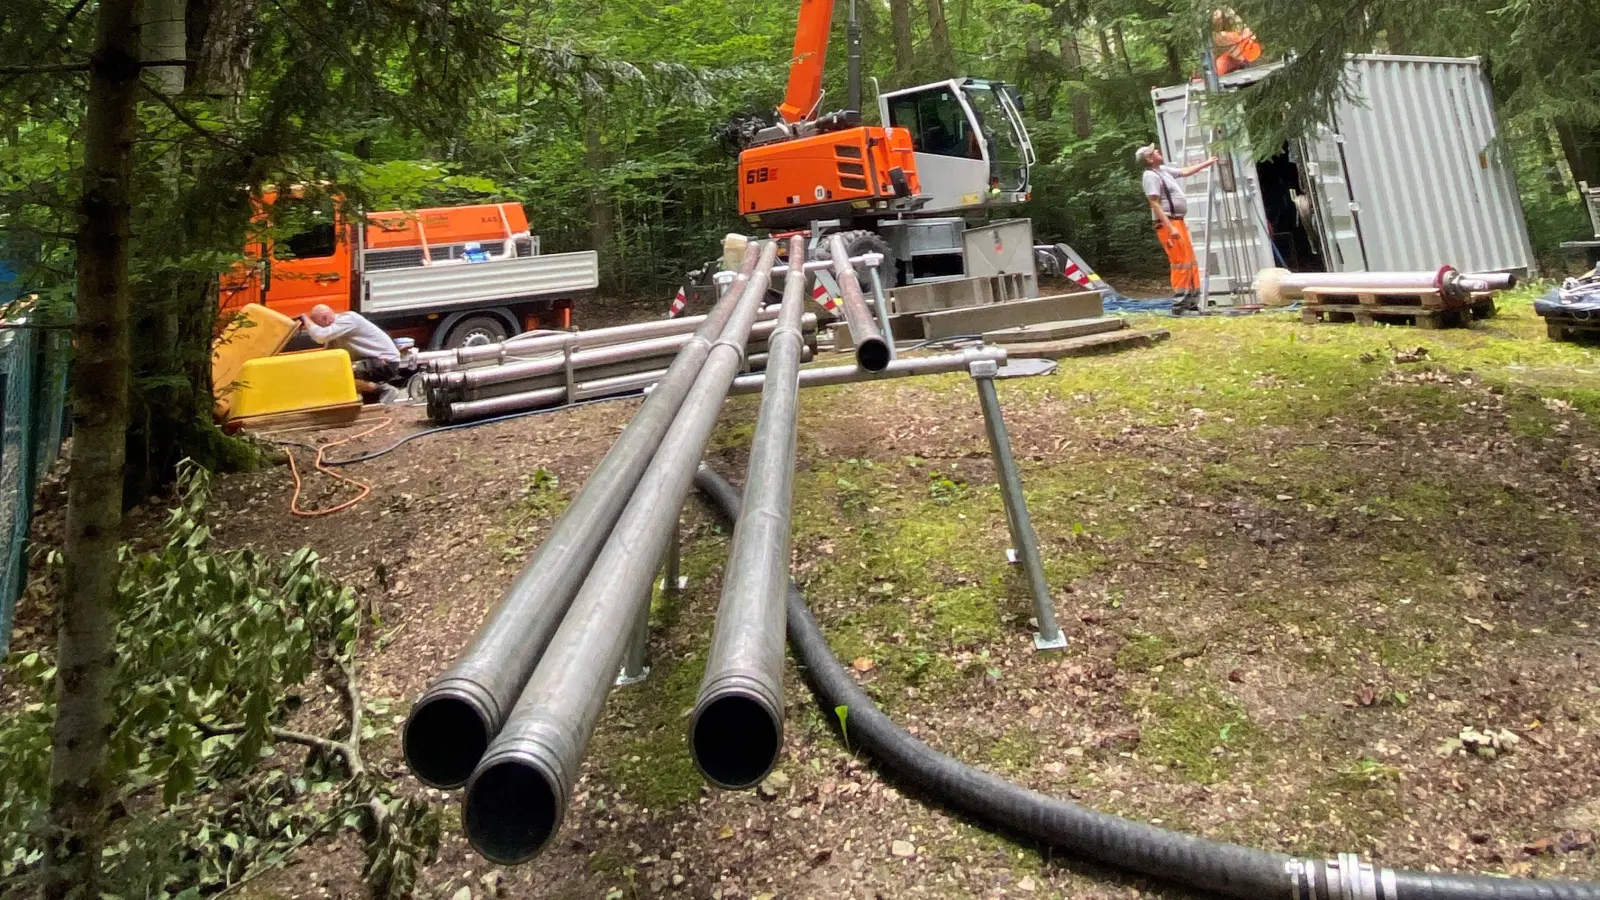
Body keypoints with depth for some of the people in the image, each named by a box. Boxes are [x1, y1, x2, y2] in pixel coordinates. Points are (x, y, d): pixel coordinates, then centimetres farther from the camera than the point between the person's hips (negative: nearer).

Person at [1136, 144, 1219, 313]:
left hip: (1178, 222, 10)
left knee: (1190, 263, 13)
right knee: (1180, 263, -12)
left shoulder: (1163, 170, 15)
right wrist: (1170, 227, -25)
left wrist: (1206, 164, 34)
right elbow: (1155, 204, -20)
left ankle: (1192, 301, 19)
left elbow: (1185, 172, 32)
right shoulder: (1151, 176, -14)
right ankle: (1179, 303, -11)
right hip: (1168, 224, -10)